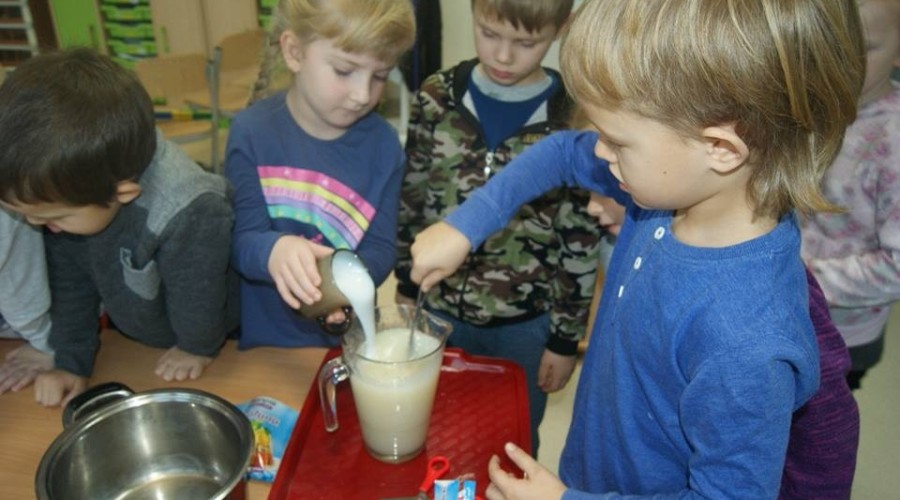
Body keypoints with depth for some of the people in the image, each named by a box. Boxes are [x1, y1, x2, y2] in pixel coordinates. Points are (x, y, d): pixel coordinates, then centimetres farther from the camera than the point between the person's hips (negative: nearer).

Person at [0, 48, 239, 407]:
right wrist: (71, 361, -6)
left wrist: (198, 347, -9)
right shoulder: (69, 182, -24)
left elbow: (196, 297, -27)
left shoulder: (188, 216, -46)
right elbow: (69, 279, -9)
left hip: (218, 338, -5)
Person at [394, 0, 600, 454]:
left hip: (525, 325, -2)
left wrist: (565, 337, -4)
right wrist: (406, 283, 8)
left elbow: (581, 243, -9)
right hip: (439, 309, 2)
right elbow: (411, 198, 2)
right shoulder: (437, 98, -8)